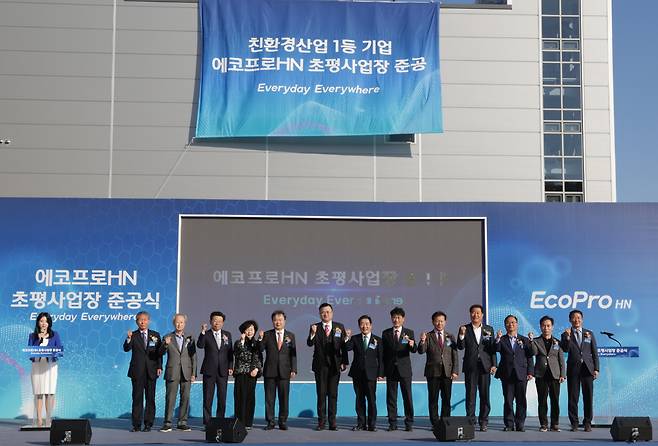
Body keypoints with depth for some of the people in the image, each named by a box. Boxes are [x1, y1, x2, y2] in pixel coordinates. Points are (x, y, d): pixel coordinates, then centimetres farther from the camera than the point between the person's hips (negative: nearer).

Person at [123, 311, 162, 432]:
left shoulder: (155, 335, 9)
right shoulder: (133, 335, 4)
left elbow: (159, 352, 9)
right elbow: (126, 349, -10)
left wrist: (159, 367, 0)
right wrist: (129, 339, -27)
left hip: (151, 371, 1)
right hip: (137, 371, -1)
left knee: (150, 398, 3)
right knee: (137, 398, 0)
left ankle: (148, 424, 9)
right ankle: (136, 425, 5)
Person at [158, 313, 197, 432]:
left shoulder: (190, 337, 10)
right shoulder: (168, 337, 5)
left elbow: (193, 356, 9)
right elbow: (161, 353, -5)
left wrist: (193, 373, 3)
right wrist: (165, 344, -25)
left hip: (186, 373, 2)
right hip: (172, 372, -2)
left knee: (185, 398, 3)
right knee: (170, 398, -4)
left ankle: (182, 423, 10)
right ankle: (167, 423, 1)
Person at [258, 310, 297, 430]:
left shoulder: (290, 335, 7)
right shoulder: (267, 335, 5)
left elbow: (293, 354, 5)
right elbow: (260, 349, -2)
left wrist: (293, 370, -2)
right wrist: (261, 339, -18)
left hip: (284, 371, 0)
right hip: (269, 371, 0)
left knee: (284, 398, 3)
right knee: (269, 398, 3)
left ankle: (283, 422, 12)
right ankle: (270, 422, 10)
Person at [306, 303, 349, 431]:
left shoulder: (340, 327, 6)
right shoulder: (315, 327, 2)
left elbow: (343, 346, 4)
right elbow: (310, 343, -11)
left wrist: (344, 362, -2)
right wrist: (313, 333, -29)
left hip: (335, 365, 1)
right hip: (320, 365, -1)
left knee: (333, 394, 4)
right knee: (321, 394, 4)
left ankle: (332, 422, 9)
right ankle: (321, 422, 10)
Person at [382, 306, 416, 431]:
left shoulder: (409, 333, 4)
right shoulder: (386, 333, 8)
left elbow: (413, 350, -7)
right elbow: (383, 352, 8)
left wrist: (412, 345, -30)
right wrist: (382, 369, 2)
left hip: (404, 369, -1)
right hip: (390, 369, 1)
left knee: (407, 396, 0)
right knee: (391, 397, 4)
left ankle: (409, 423, 7)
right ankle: (392, 423, 10)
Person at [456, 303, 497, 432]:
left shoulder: (489, 329, 9)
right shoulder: (465, 329, 5)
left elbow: (492, 348, 8)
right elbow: (460, 347, -3)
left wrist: (494, 365, 0)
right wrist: (462, 335, -20)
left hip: (485, 366, 1)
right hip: (470, 367, -1)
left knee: (485, 395, 3)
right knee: (470, 395, 1)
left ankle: (483, 421, 10)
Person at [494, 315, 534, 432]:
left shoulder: (524, 340, 12)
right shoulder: (501, 340, 10)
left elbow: (529, 357, 9)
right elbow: (496, 349, -8)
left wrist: (530, 372, 0)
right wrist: (497, 339, -23)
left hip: (521, 374, 0)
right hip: (507, 374, 0)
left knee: (521, 400, 0)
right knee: (508, 400, 1)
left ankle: (520, 424, 7)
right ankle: (509, 424, 7)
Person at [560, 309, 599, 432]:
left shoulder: (589, 334, 9)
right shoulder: (566, 335, 6)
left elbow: (594, 352, 8)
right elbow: (565, 349, -9)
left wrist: (596, 369, 1)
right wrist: (567, 337, -22)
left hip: (587, 368, 1)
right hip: (573, 369, -1)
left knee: (588, 396, 0)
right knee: (573, 397, 1)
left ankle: (587, 423, 8)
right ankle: (574, 423, 7)